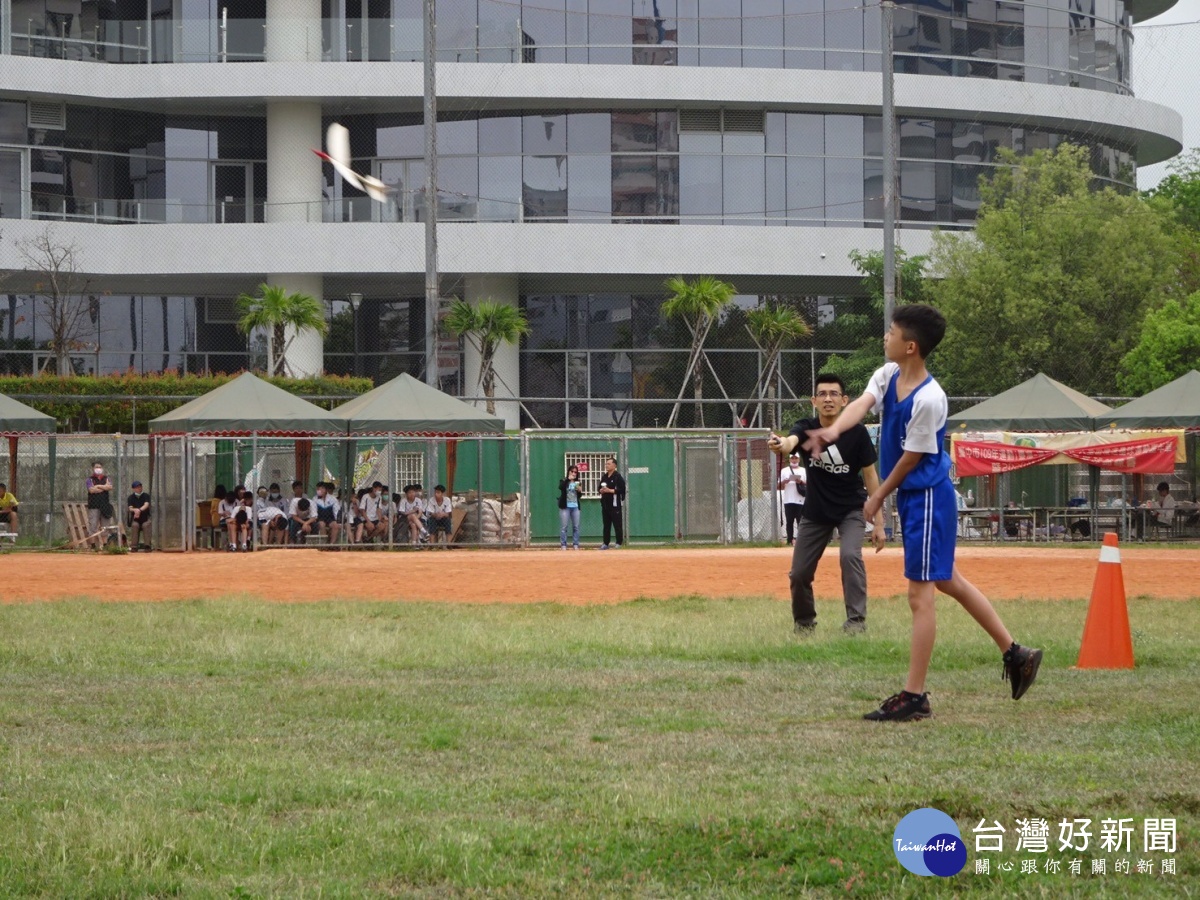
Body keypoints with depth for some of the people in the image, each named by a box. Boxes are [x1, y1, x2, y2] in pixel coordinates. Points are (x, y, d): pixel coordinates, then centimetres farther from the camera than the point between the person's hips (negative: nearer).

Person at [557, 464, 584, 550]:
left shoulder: (578, 483, 12)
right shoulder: (564, 482, 1)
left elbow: (579, 496, 14)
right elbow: (560, 487, -21)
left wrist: (580, 491, -7)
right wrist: (568, 479, -26)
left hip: (575, 507, 4)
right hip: (565, 507, -4)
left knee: (576, 527, 3)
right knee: (563, 527, -5)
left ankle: (576, 544, 8)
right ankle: (563, 545, -5)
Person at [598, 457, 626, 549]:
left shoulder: (617, 476, -8)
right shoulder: (604, 477, 15)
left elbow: (622, 489, -15)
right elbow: (600, 488, 21)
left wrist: (610, 490, -18)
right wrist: (601, 490, -2)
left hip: (615, 505, -7)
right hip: (605, 504, 7)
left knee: (617, 525, -4)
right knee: (606, 525, 10)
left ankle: (619, 543, 1)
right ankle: (605, 543, 13)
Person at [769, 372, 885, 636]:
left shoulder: (857, 433, -17)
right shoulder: (806, 428, -14)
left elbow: (870, 476, -10)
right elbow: (792, 440, -39)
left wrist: (878, 522, -12)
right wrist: (782, 444, -65)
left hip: (850, 508, -2)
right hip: (815, 512, 2)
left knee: (850, 555, -27)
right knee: (799, 572, 4)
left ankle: (856, 620, -21)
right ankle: (804, 622, 30)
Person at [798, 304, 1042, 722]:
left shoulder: (928, 399, -24)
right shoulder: (888, 375, 2)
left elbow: (911, 458, -16)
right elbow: (862, 404, -14)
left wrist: (879, 496, -6)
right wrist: (833, 430, -35)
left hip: (926, 496, -10)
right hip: (912, 495, 10)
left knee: (920, 593, -5)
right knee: (948, 580, 19)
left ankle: (914, 696, -1)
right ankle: (1015, 653, 29)